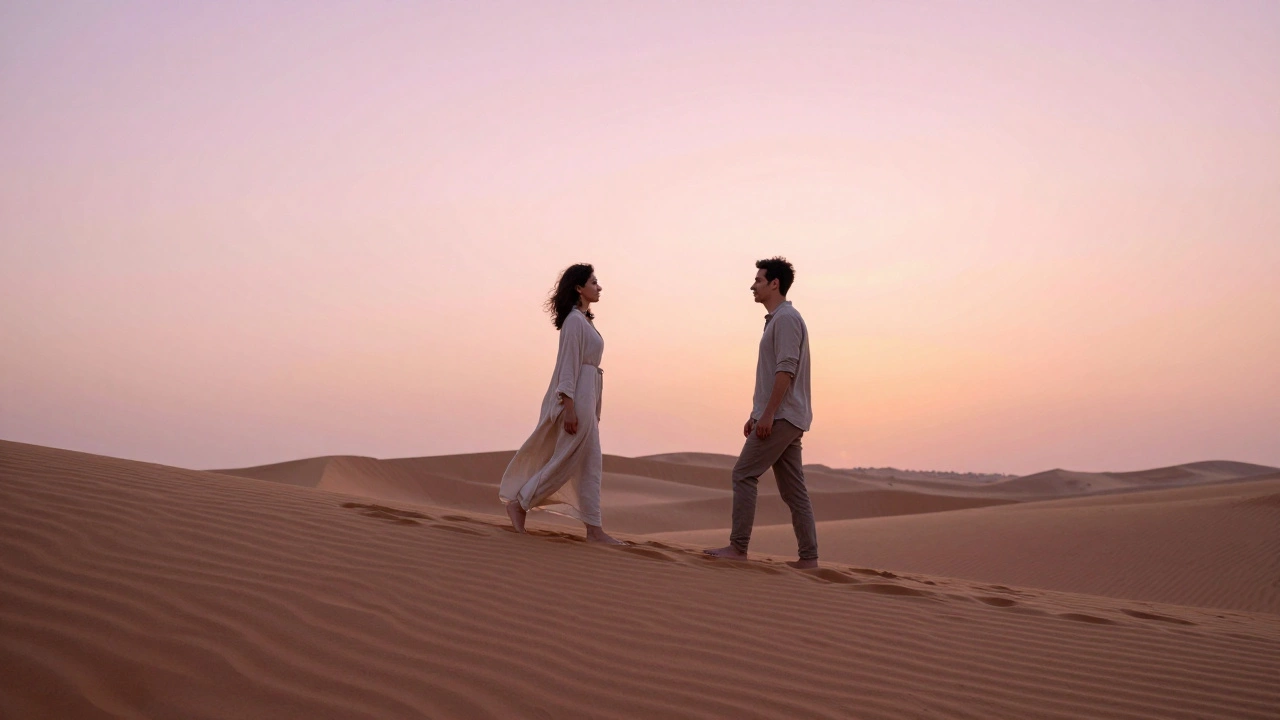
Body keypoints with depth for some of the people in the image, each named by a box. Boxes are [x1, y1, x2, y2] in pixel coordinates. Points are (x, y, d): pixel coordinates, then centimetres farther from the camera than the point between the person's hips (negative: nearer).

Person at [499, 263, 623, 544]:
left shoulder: (584, 320, 17)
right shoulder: (574, 320, -12)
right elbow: (568, 364, -17)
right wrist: (569, 408, -22)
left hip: (587, 397, 10)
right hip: (576, 397, -10)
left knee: (591, 465, 7)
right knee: (566, 461, -3)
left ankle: (594, 529, 9)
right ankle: (519, 503, 8)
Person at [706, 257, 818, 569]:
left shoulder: (786, 318, -10)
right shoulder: (775, 319, 21)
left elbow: (786, 370, -19)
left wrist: (768, 414, -22)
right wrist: (756, 414, 21)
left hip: (781, 417, -10)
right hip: (781, 418, 10)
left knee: (744, 475, -8)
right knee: (792, 488, 7)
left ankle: (738, 546, -7)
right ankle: (808, 556, 7)